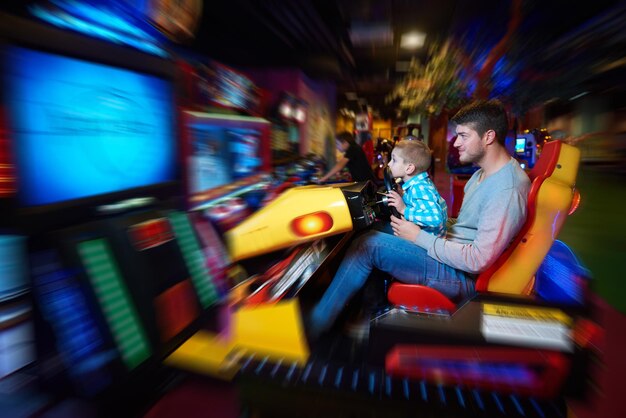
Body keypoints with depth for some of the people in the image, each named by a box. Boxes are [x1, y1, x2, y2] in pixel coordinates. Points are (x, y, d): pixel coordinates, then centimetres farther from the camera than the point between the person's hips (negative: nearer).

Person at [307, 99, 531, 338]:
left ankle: (312, 327, -6)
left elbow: (478, 260, -25)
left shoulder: (507, 188, -22)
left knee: (369, 244, -20)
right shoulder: (484, 174, 10)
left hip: (464, 278, -10)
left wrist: (419, 237, -17)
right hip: (452, 254, 10)